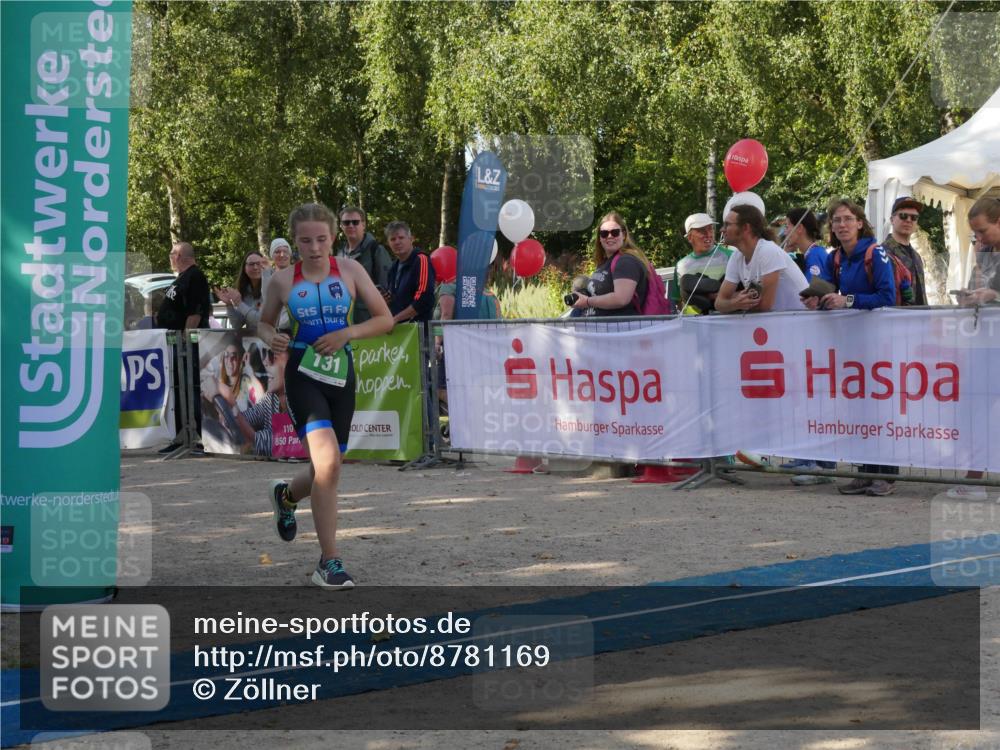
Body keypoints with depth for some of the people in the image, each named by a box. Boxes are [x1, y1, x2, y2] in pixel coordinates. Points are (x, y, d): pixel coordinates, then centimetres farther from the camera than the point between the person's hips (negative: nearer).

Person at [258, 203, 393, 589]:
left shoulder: (349, 270, 2)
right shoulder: (284, 280, 2)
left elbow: (385, 319, 4)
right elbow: (264, 322, 16)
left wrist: (346, 333, -12)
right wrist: (271, 338, -7)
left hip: (341, 376, 3)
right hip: (303, 376, -3)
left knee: (327, 472, 12)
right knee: (328, 463, -22)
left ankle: (286, 495, 50)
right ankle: (329, 561, -12)